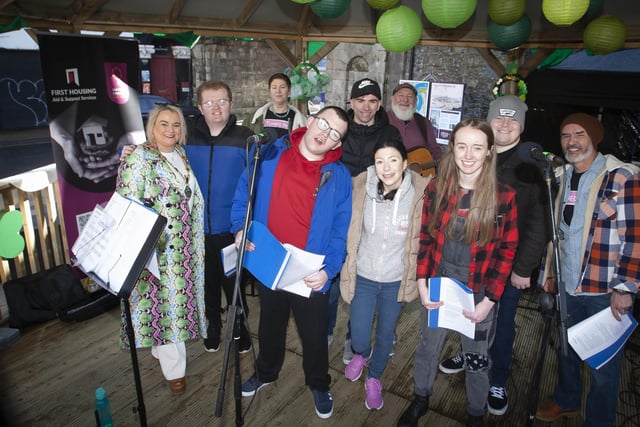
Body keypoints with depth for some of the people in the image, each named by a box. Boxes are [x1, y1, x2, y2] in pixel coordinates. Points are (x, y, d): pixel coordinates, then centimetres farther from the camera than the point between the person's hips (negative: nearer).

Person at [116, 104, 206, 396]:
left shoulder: (181, 154, 9)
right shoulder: (139, 158, -12)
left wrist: (195, 242, 17)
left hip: (184, 246, 7)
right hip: (158, 248, -7)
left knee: (178, 296, 16)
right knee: (165, 300, 0)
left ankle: (161, 347, 37)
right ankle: (173, 368, 14)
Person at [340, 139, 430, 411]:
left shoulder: (419, 194, -18)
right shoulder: (361, 187, -15)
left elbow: (423, 240, -4)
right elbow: (350, 232, -2)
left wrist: (417, 277, 0)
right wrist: (347, 270, 1)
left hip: (396, 280, 0)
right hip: (363, 276, 0)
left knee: (385, 335, 18)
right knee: (358, 338, 9)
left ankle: (374, 378, 49)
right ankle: (362, 355, 48)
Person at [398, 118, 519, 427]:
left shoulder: (503, 196, -12)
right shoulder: (436, 188, -6)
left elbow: (507, 251, -7)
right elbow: (425, 239, -1)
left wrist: (489, 300, -11)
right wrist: (422, 284, -7)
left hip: (479, 292, -1)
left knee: (476, 357, 16)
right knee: (427, 346, 19)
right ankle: (420, 399, 46)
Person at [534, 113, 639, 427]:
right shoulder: (559, 177, 7)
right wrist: (548, 273, 13)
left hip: (605, 291, -5)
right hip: (567, 285, 6)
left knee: (603, 362, 10)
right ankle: (566, 401, 46)